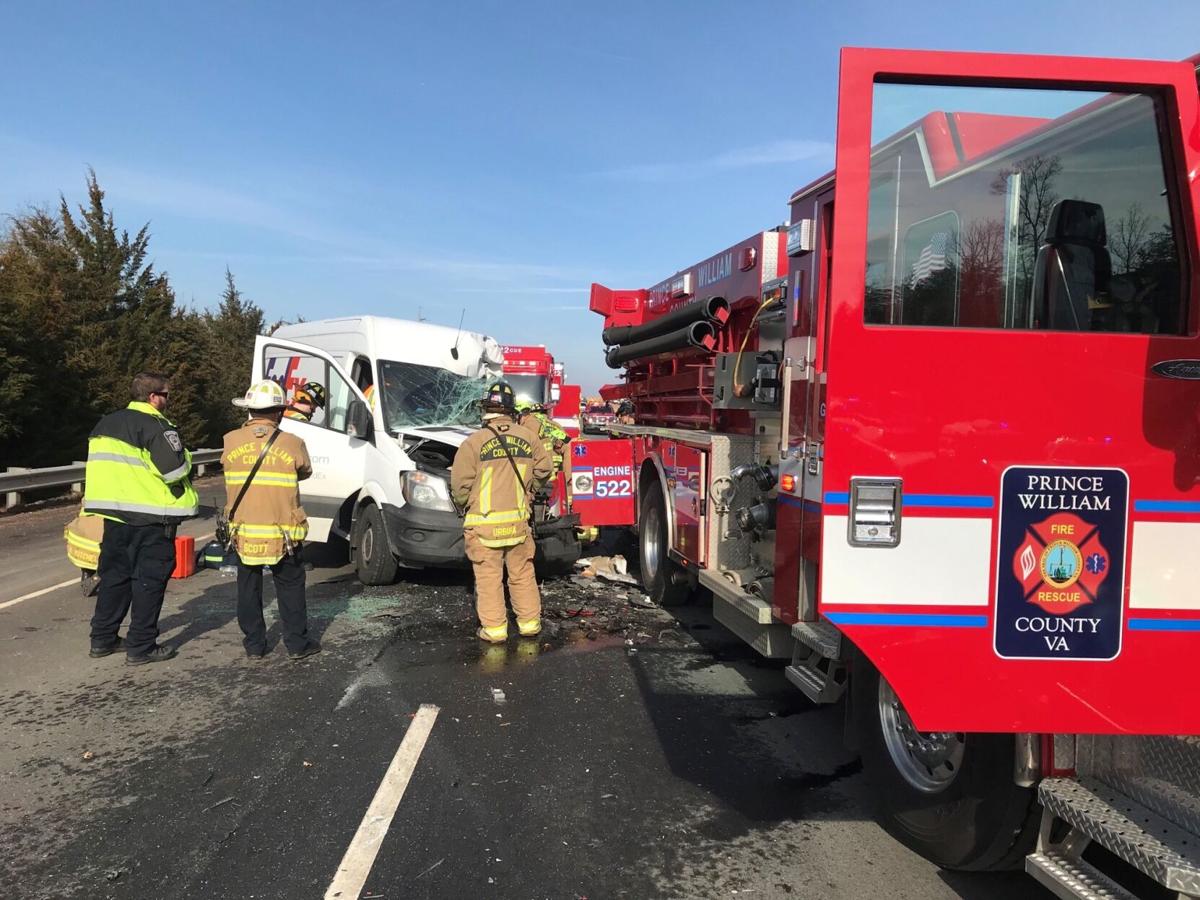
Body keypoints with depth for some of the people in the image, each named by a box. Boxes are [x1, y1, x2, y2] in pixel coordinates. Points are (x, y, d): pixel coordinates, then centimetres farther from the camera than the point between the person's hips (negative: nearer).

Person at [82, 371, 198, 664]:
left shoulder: (106, 423, 14)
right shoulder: (157, 426, -14)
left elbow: (103, 466, 20)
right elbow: (175, 468, -20)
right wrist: (183, 455, 0)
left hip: (114, 512, 8)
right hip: (150, 517, -8)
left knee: (114, 575, 18)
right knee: (149, 579, 1)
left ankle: (102, 639, 25)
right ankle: (141, 647, 5)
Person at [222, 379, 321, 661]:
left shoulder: (231, 441, -5)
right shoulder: (292, 444, -10)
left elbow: (228, 466, 11)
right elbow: (305, 471, 5)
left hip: (243, 533, 2)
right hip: (282, 533, -2)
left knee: (249, 588, 15)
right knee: (290, 587, 11)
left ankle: (254, 644, 22)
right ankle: (297, 643, 17)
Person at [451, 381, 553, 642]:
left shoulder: (474, 442, -9)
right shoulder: (528, 437, 2)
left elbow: (460, 486, -7)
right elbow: (544, 469, 11)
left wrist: (464, 504, 14)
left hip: (484, 523, -3)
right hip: (518, 521, 3)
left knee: (488, 576, 5)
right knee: (522, 573, 15)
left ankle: (494, 628, 9)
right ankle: (530, 622, 22)